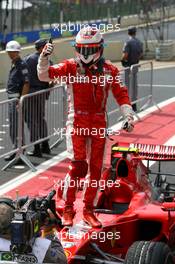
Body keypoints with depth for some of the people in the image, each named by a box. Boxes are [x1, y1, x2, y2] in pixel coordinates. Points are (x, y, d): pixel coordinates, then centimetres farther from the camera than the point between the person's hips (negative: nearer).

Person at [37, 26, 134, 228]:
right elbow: (45, 75, -11)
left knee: (96, 169, 6)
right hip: (77, 122, -3)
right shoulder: (71, 67, -3)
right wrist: (44, 58, -27)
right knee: (78, 166, -14)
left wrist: (128, 116, 0)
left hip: (99, 124, 3)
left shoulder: (109, 70, 3)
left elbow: (121, 94, 9)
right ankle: (67, 209, 3)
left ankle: (88, 210, 21)